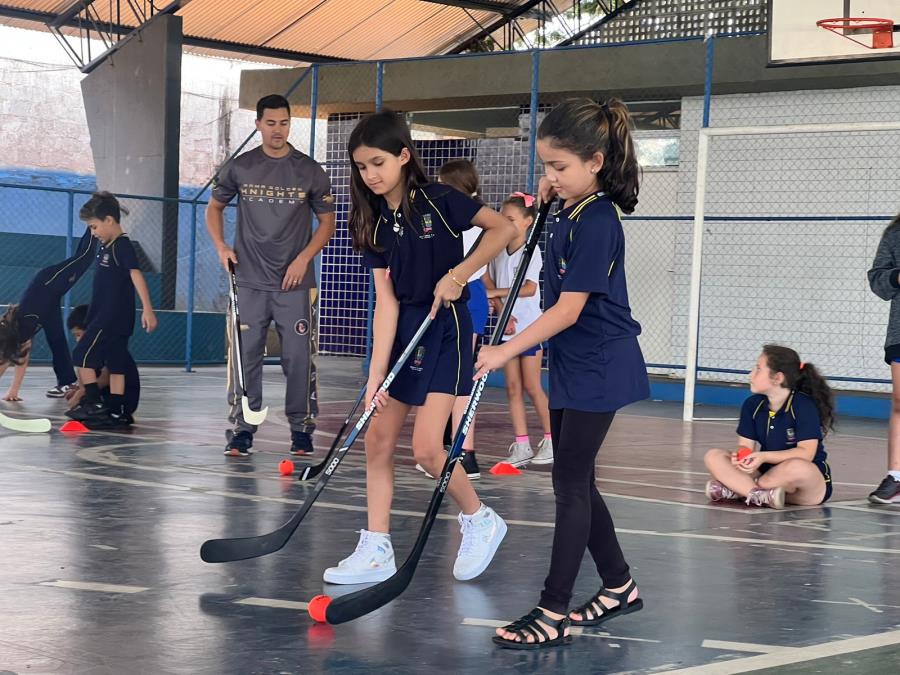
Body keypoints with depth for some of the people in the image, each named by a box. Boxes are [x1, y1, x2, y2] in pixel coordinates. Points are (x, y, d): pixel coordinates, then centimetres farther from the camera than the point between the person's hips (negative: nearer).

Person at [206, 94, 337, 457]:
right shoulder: (240, 167, 5)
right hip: (249, 281, 1)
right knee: (244, 356, 0)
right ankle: (242, 429, 8)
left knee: (298, 357, -1)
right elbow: (214, 207, 18)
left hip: (296, 282, -1)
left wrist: (304, 257, -6)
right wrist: (221, 245, 3)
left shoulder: (310, 170, 3)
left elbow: (327, 221, 7)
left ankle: (302, 429, 10)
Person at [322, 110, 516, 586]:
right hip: (401, 331, 6)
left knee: (426, 448, -13)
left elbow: (503, 229, -10)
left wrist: (458, 274, -18)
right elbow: (385, 300, -4)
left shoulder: (438, 201, -13)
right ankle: (376, 551, 14)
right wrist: (377, 373, -12)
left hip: (444, 329, -6)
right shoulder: (374, 222, 1)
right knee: (377, 440, 5)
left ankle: (480, 521, 12)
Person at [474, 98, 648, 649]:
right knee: (575, 482, 14)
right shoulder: (570, 210, 6)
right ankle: (620, 585, 28)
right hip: (572, 366, 9)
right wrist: (548, 198, 9)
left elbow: (568, 310, -24)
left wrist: (507, 351, -25)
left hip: (598, 369, -9)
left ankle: (554, 614, -4)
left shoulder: (597, 221, -21)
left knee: (571, 484, -8)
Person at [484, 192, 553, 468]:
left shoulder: (531, 251, -10)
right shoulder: (498, 252, 8)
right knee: (513, 388, 4)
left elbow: (529, 289, -21)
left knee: (532, 387, -3)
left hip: (530, 327, -6)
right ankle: (521, 445, 6)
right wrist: (503, 312, -10)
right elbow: (490, 284, 5)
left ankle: (551, 440, 9)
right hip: (507, 327, 6)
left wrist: (496, 292, -24)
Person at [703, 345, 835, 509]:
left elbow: (806, 453, -19)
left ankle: (736, 490, -22)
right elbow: (746, 445, 3)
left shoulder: (804, 406, -14)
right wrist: (739, 455, -22)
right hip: (767, 471, 6)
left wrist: (764, 456, -28)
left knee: (796, 467, -42)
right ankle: (762, 495, -32)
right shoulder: (752, 405, 4)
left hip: (810, 479, -5)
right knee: (713, 456, -12)